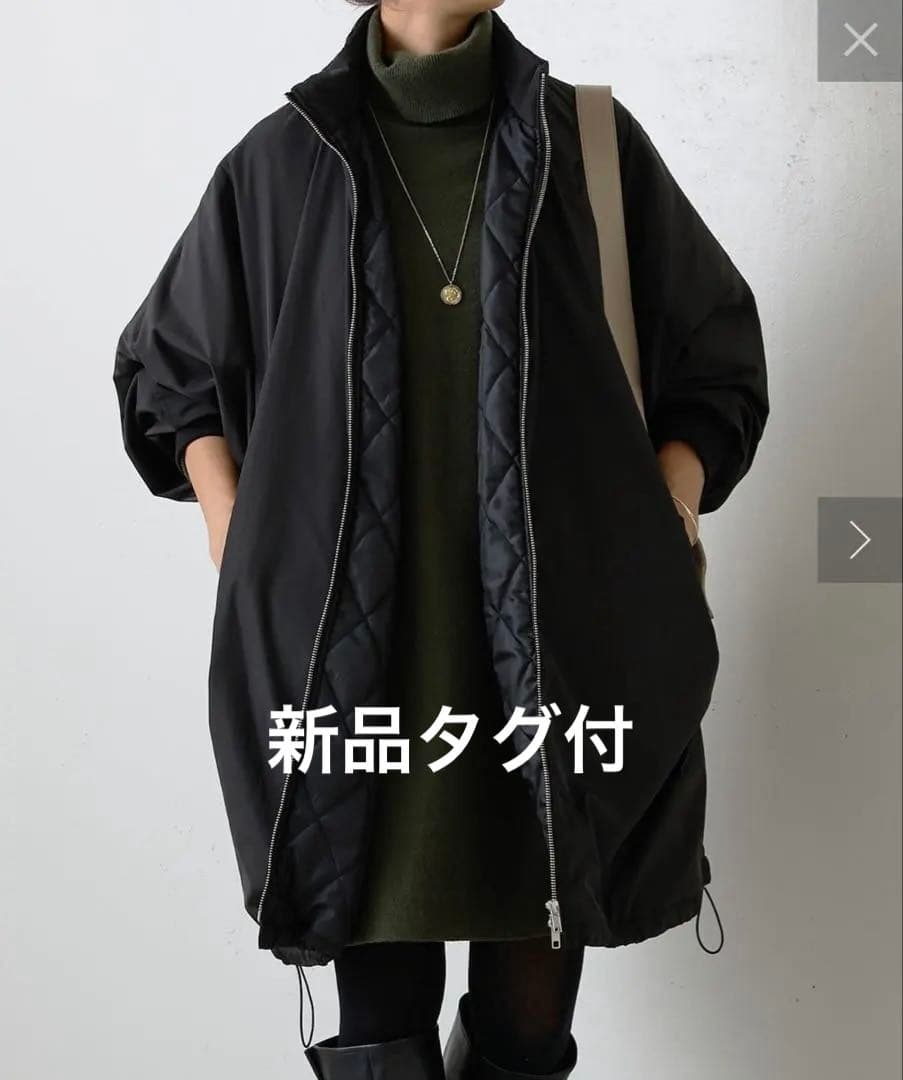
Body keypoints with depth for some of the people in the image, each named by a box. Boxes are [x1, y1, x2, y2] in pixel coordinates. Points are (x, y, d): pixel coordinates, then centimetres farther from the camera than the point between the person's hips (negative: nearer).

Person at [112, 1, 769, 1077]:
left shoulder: (594, 144, 6)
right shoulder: (281, 162, 5)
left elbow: (715, 364, 12)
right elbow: (169, 370, 15)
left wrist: (654, 552, -1)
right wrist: (244, 566, 3)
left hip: (559, 656, 1)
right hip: (356, 661, 0)